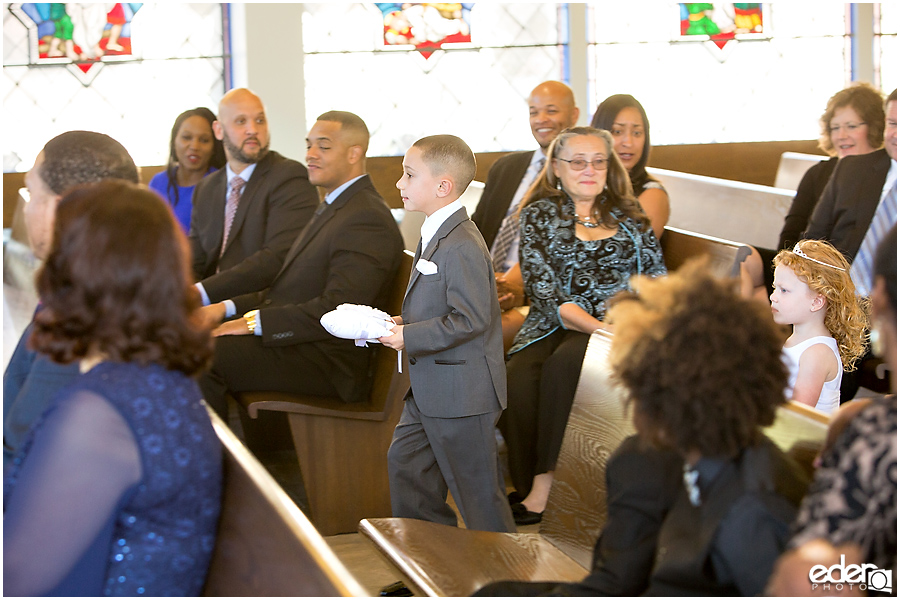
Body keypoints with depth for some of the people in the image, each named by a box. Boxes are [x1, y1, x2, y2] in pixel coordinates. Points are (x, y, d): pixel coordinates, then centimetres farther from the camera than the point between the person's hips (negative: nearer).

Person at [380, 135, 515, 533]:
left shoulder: (463, 247, -23)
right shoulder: (435, 235, 10)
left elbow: (470, 320, -26)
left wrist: (409, 338, -22)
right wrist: (404, 322, 5)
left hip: (461, 393, -11)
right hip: (429, 388, 11)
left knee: (475, 485, 1)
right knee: (405, 460, 18)